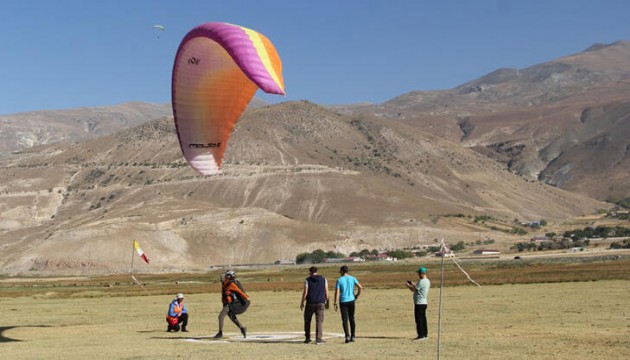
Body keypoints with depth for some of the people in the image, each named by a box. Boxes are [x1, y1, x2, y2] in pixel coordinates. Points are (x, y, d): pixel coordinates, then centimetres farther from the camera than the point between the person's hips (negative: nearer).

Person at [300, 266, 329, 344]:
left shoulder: (307, 280, -2)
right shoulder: (323, 279, 4)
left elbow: (305, 293, -6)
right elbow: (326, 292, 3)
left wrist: (302, 303, 2)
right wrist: (327, 302, 12)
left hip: (310, 303, -1)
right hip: (320, 303, 1)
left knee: (307, 320, 13)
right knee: (319, 321, 1)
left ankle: (307, 338, 14)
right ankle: (318, 339, -5)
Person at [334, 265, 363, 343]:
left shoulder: (339, 280, -5)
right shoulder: (352, 278, 3)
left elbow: (337, 292, -10)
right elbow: (360, 287, -4)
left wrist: (335, 304, -8)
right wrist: (357, 295, 11)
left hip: (343, 302, -3)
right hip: (351, 301, 3)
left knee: (344, 320, -1)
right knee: (352, 319, 13)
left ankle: (347, 336, -15)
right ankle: (352, 336, 15)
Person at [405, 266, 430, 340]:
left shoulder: (421, 281, -18)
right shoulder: (427, 281, 12)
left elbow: (414, 289, -13)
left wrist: (409, 285, 3)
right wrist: (413, 284, 24)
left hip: (419, 303, -10)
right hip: (424, 302, 10)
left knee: (419, 319, -6)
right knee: (423, 318, 15)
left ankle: (421, 335, -5)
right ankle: (425, 334, 20)